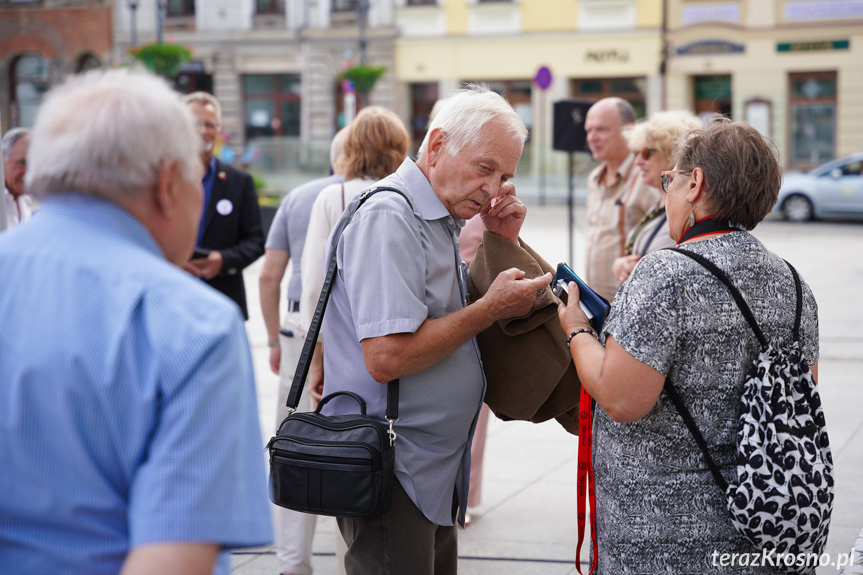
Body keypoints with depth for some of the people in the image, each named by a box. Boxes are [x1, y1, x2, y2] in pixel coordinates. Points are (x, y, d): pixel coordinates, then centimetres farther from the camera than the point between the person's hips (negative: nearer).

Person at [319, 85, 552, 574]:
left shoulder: (439, 219, 13)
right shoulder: (388, 218, -17)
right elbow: (386, 357, -26)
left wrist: (501, 243, 5)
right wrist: (493, 308, -17)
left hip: (434, 469, 10)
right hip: (391, 475, -10)